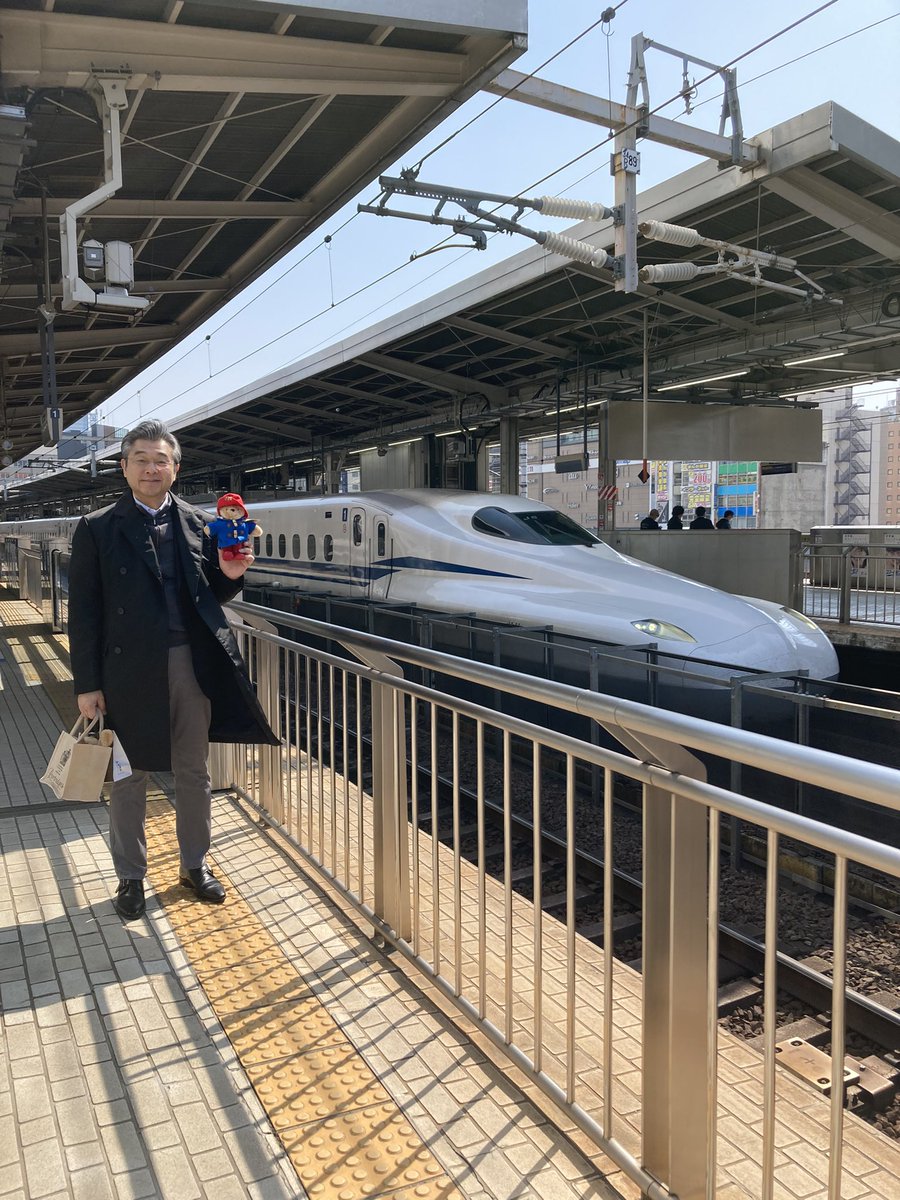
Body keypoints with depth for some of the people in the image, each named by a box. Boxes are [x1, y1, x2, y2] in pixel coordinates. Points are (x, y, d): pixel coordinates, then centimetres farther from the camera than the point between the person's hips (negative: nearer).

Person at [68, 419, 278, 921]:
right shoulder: (97, 528, -1)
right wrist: (87, 684, -7)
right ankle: (131, 876, 27)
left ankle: (195, 864, 32)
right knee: (129, 778, 10)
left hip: (191, 665, 3)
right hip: (129, 670, -2)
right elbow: (84, 611, -3)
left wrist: (229, 575, -10)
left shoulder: (197, 523, 6)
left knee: (194, 771, 14)